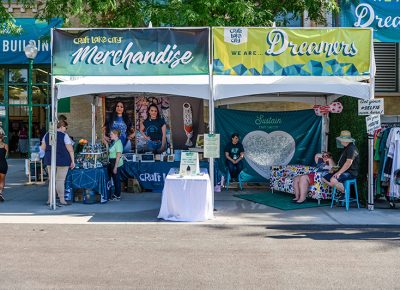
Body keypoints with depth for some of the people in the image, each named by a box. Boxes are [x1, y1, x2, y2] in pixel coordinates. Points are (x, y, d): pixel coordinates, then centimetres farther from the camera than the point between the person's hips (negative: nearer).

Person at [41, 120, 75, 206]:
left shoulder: (47, 135, 8)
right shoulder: (64, 135, -9)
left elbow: (43, 148, 9)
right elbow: (70, 150, -11)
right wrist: (73, 161, -7)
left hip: (50, 160, 5)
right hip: (62, 160, -5)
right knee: (60, 180, -2)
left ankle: (50, 200, 14)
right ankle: (62, 200, 2)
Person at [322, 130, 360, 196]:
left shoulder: (351, 148, -16)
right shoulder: (346, 148, 19)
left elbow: (349, 162, -24)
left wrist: (339, 173, -24)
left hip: (351, 173, -11)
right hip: (344, 171, 11)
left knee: (333, 180, -34)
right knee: (324, 178, 3)